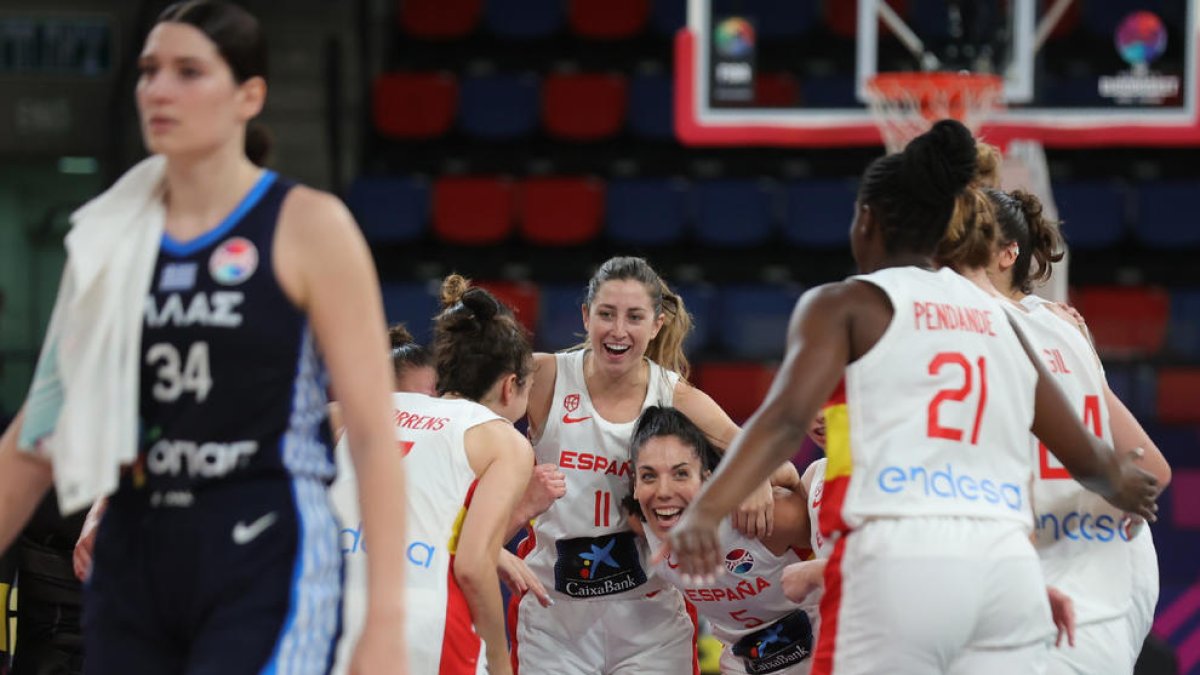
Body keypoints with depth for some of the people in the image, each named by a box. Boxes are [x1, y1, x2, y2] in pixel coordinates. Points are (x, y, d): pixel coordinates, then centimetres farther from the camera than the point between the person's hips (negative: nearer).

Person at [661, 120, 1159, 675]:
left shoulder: (845, 305, 7)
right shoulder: (997, 319, 21)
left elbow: (786, 417, -13)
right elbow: (1086, 459, 29)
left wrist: (704, 513, -26)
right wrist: (1123, 484, 52)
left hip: (899, 562, -4)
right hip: (1007, 566, 5)